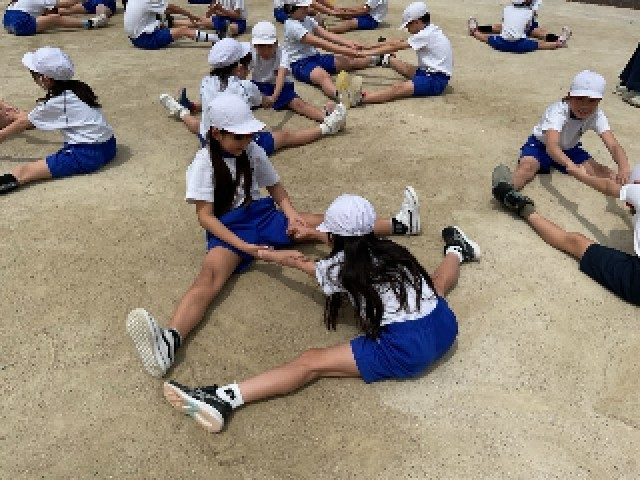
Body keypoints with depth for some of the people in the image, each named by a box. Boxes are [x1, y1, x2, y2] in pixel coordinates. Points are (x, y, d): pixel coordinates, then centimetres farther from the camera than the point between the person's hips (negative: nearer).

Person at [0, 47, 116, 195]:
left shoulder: (56, 102, -10)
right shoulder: (77, 88, 13)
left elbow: (24, 123, 5)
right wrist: (21, 114, 42)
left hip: (87, 155, -10)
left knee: (22, 173, -20)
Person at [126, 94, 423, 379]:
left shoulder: (252, 151, 1)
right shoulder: (204, 164, -11)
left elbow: (276, 187, 11)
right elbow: (205, 216, -17)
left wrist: (292, 215, -10)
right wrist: (244, 246, -28)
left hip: (262, 217, 5)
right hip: (228, 230, -5)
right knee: (209, 277, -35)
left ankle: (399, 224, 7)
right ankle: (168, 343, -61)